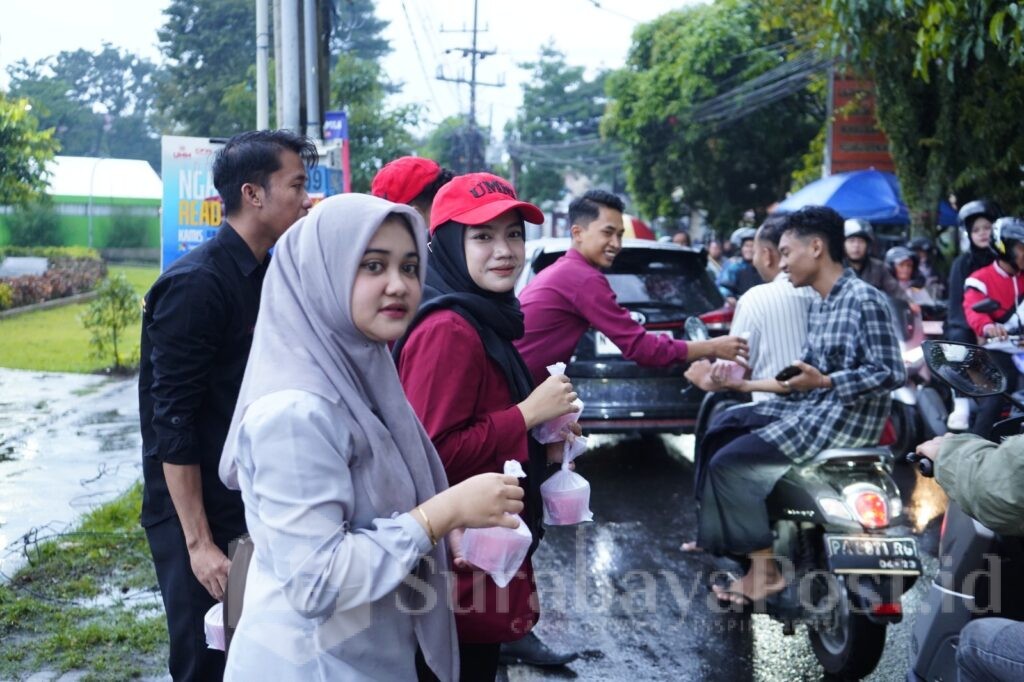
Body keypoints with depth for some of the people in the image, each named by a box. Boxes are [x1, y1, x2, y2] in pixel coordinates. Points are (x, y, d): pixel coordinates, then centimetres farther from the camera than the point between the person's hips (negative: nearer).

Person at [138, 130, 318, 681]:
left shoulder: (268, 274, 6)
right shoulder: (196, 285, -18)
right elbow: (173, 424, -20)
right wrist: (197, 541, -19)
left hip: (252, 505, 8)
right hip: (196, 512, -7)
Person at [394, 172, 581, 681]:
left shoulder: (483, 322, 12)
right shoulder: (448, 331, -20)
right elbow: (430, 453, -26)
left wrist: (543, 444, 7)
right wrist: (528, 413, -18)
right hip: (459, 565, -10)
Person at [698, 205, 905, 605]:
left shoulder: (865, 299, -15)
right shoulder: (819, 306, 14)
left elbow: (893, 375, -20)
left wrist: (823, 381, -28)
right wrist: (747, 385, 8)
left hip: (845, 418, -10)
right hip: (810, 408, 10)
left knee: (729, 463, -14)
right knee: (721, 430, 12)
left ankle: (765, 569, -7)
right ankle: (721, 538, 17)